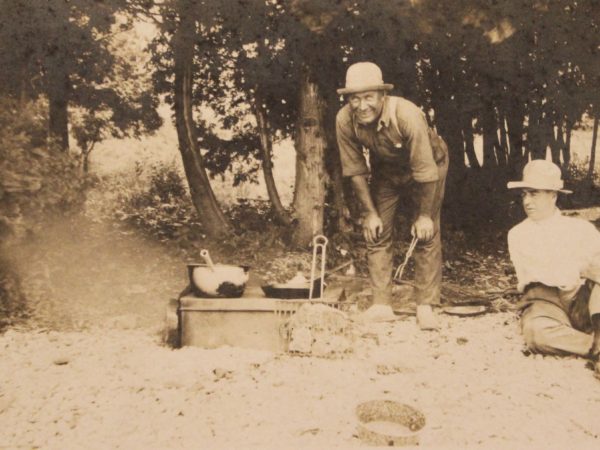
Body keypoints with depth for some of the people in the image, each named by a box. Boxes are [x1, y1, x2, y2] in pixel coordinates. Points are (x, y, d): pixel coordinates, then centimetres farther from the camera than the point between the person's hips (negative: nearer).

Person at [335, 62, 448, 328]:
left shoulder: (407, 115, -38)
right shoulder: (344, 121, -26)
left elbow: (425, 170, -30)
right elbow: (355, 170, -13)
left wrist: (424, 215, -22)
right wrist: (370, 213, -11)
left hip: (427, 166, -3)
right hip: (385, 171, 4)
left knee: (427, 235, -8)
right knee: (376, 234, -2)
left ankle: (426, 306, 0)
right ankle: (381, 305, 4)